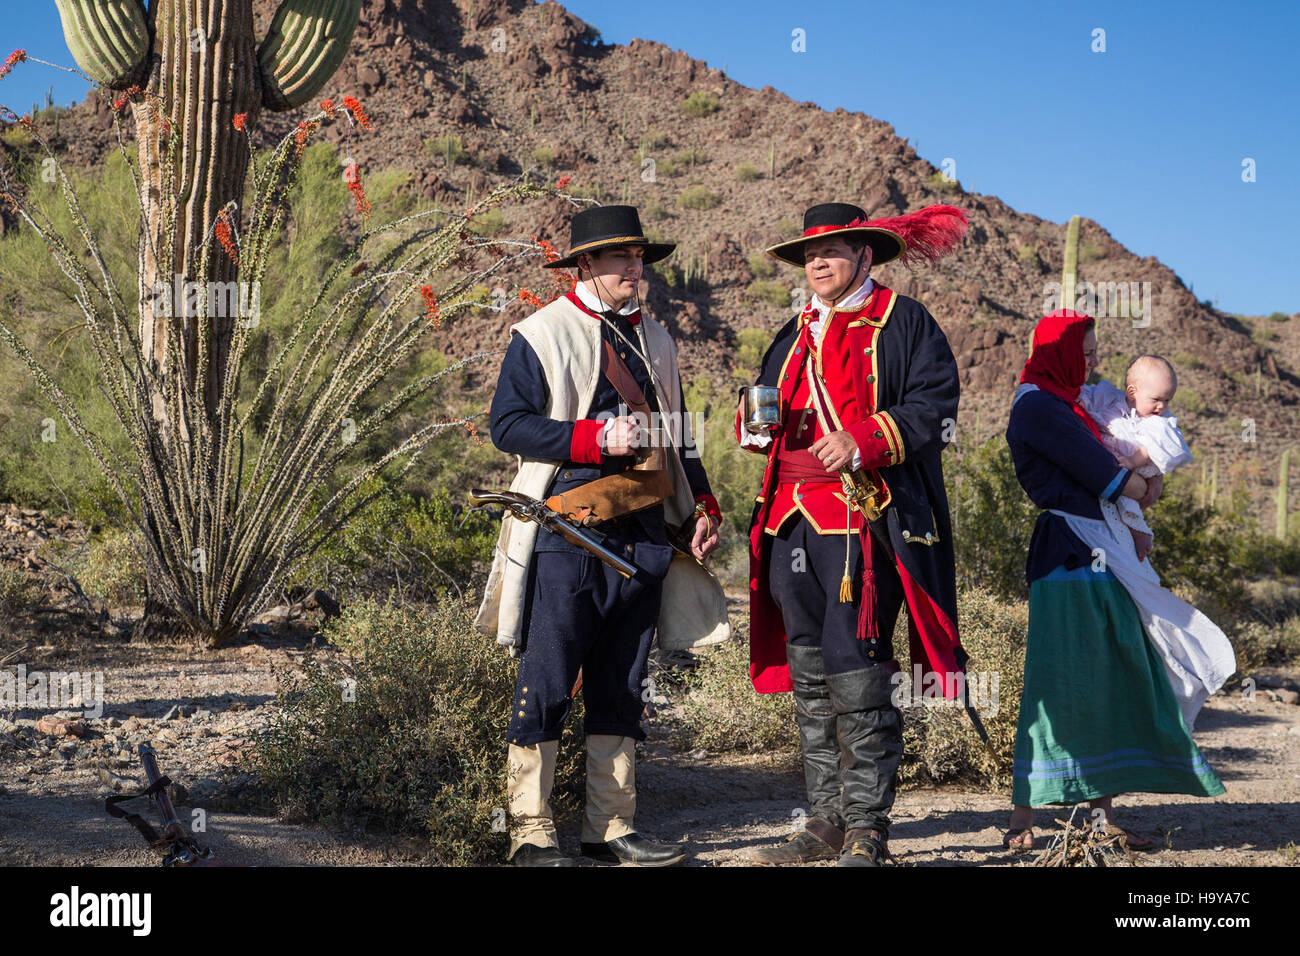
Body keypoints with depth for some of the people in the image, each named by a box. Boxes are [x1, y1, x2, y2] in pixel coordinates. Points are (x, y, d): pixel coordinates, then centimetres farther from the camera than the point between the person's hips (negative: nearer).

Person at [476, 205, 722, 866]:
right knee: (547, 682, -4)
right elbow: (508, 424, -9)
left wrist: (701, 510, 12)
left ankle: (610, 828, 18)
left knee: (621, 686, 10)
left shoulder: (655, 341, 18)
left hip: (643, 533, 6)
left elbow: (675, 436, 24)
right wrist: (597, 438, -18)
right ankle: (531, 833, 3)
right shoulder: (541, 334, -1)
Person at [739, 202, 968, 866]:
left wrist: (864, 440, -20)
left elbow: (933, 407, -7)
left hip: (866, 523, -7)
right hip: (793, 522, 7)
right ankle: (826, 821, 18)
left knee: (856, 674, -10)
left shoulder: (904, 324, 2)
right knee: (809, 677, 9)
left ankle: (866, 830, -3)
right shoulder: (796, 335, 23)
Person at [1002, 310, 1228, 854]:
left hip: (1098, 556, 10)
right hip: (1070, 557, -10)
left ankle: (1103, 813, 14)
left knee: (1109, 685, 9)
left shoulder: (1062, 405, 21)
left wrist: (1143, 480, 0)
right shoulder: (1037, 407, -10)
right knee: (1058, 686, -9)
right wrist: (1144, 489, 9)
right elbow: (1108, 478, -10)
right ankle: (1021, 823, -5)